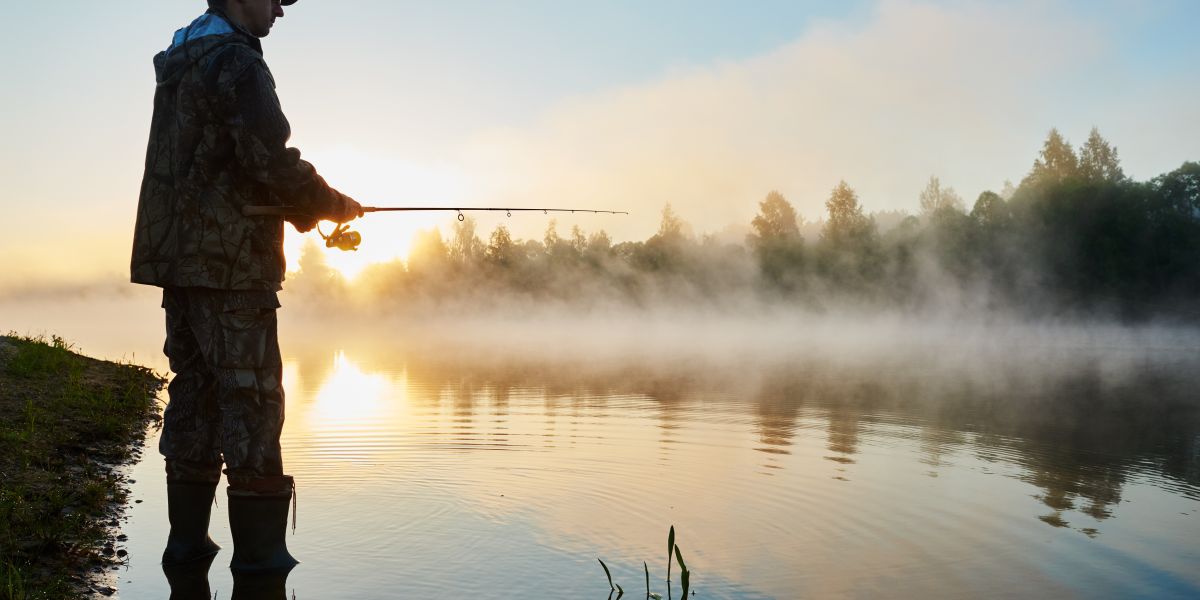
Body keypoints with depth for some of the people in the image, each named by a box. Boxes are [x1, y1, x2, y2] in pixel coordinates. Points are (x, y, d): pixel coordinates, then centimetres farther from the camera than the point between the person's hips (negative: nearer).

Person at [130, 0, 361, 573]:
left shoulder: (179, 63, 19)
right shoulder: (235, 61, -11)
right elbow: (271, 161, -20)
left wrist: (305, 208, 15)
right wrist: (334, 204, -3)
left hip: (179, 258, 9)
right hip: (229, 262, -9)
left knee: (194, 390, 12)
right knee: (250, 397, -4)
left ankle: (187, 538, 18)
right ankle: (259, 550, 1)